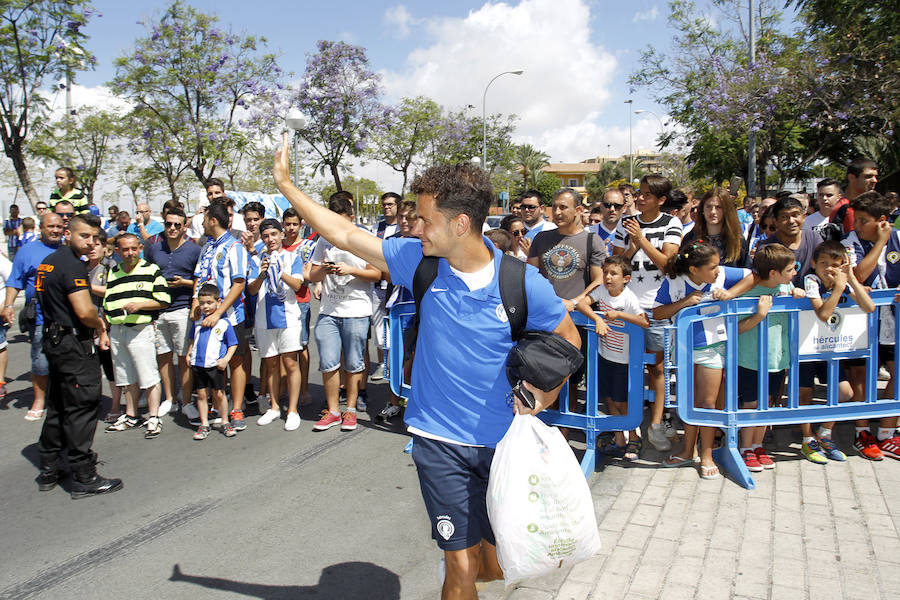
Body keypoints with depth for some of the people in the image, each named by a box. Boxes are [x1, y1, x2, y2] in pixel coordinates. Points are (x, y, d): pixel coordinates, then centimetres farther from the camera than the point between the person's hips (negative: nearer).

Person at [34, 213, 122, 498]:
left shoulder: (49, 261, 13)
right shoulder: (72, 264, -18)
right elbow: (85, 312, -26)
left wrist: (95, 326, 12)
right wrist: (101, 326, -4)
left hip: (54, 341, 10)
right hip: (74, 345, -10)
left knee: (58, 407, 18)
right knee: (80, 409, -3)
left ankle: (48, 470, 28)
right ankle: (84, 479, 4)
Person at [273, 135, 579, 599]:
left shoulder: (524, 283, -12)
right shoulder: (420, 261, -6)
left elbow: (568, 340, 4)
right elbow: (344, 235, 3)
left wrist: (543, 397, -6)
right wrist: (285, 183, 8)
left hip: (503, 440, 0)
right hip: (439, 440, 1)